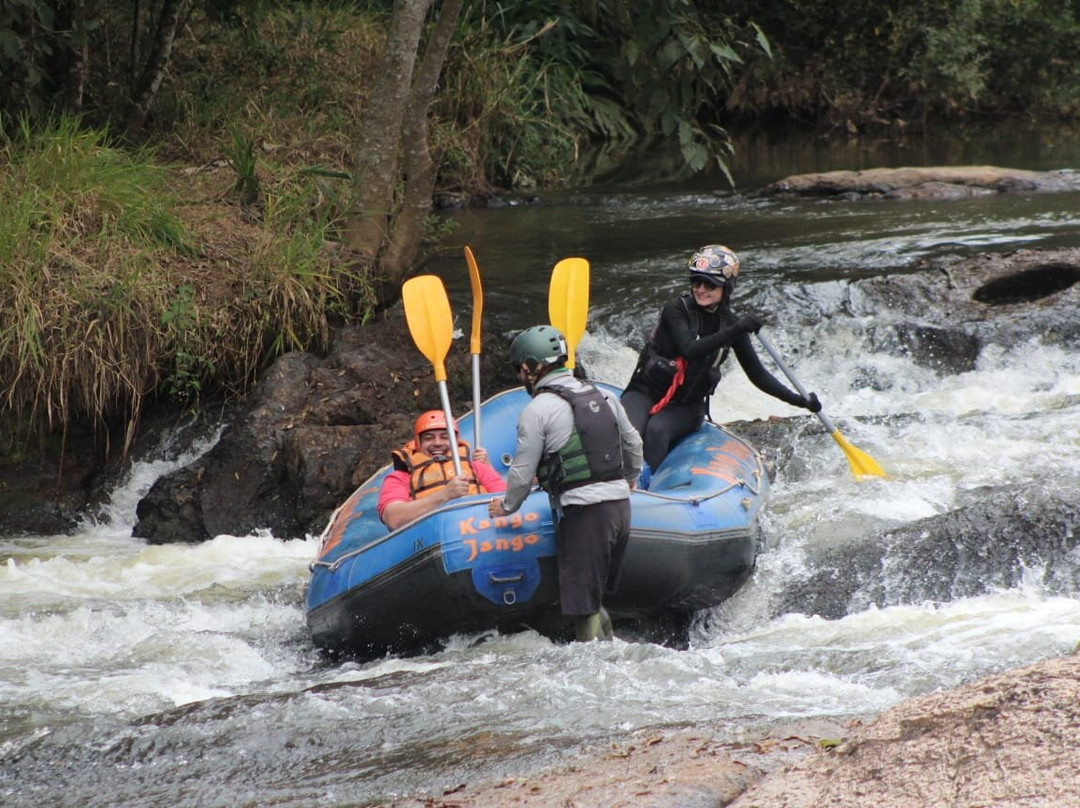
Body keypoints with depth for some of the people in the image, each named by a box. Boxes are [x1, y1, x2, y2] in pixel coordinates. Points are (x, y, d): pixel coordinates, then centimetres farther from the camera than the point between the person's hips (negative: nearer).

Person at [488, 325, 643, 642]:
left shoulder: (537, 410, -7)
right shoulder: (602, 395, 13)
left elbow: (523, 473, -3)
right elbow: (633, 443, 25)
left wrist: (506, 506, 16)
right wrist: (629, 479, 45)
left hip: (584, 512, -7)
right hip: (621, 506, 7)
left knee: (583, 607, 0)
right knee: (596, 598, 19)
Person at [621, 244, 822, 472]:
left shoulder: (730, 324, 1)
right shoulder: (676, 310, -9)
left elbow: (757, 373, 7)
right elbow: (689, 350, -26)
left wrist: (800, 401, 1)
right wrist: (732, 333, -33)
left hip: (687, 407, 2)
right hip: (646, 393, -2)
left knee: (657, 430, -32)